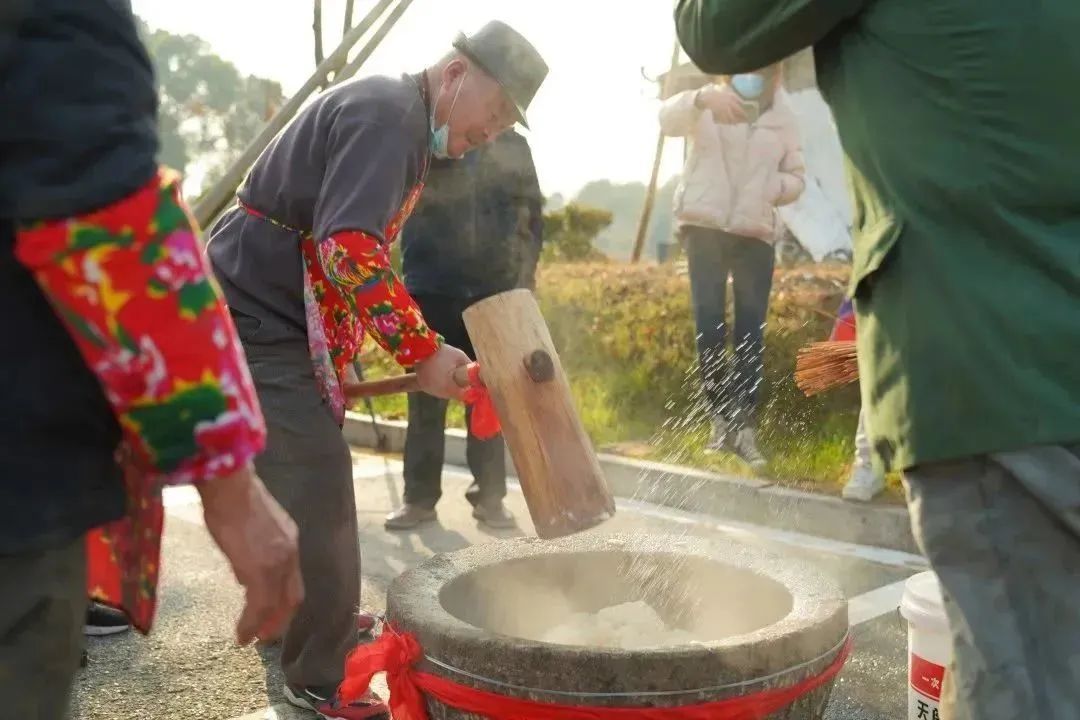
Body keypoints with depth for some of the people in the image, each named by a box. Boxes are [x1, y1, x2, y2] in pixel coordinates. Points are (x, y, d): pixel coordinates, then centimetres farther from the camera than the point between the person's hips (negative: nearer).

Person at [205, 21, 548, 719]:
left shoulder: (399, 124, 18)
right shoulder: (387, 113, -16)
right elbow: (349, 248, -29)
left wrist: (338, 360, 21)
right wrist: (423, 349, -24)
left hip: (270, 322, 11)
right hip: (260, 319, -11)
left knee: (299, 481, 22)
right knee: (317, 490, -8)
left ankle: (297, 617, 40)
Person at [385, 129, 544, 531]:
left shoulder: (514, 146, 9)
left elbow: (532, 216, 11)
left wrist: (523, 280, 4)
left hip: (496, 294, 1)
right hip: (430, 290, -1)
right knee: (426, 400, 3)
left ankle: (490, 495, 15)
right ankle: (419, 497, 13)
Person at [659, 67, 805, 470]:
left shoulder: (784, 121, 10)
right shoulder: (708, 107, 3)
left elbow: (796, 179, 16)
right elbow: (669, 118, -20)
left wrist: (774, 186, -8)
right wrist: (702, 98, -42)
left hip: (756, 235, 2)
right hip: (704, 228, -2)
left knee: (751, 332, -1)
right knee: (709, 327, -1)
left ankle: (743, 426, 3)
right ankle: (721, 418, 10)